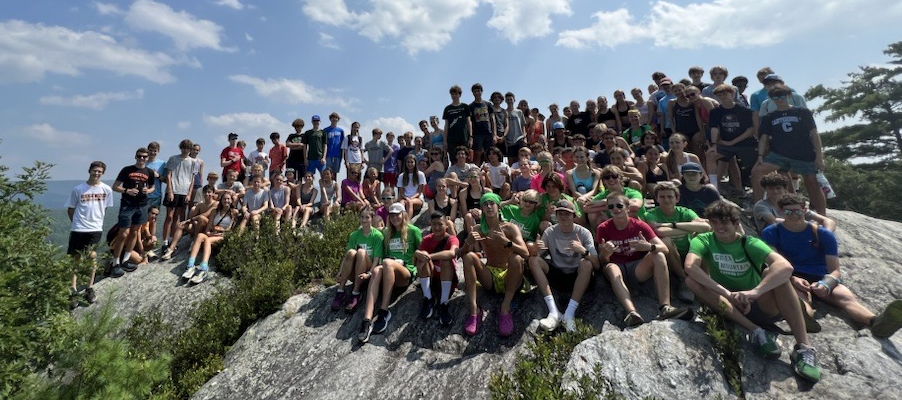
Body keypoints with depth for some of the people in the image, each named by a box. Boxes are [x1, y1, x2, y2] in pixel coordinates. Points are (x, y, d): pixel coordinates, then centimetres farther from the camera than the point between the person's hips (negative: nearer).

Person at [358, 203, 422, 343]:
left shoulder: (413, 231, 6)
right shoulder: (386, 232, 20)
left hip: (407, 271, -3)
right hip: (388, 271, 3)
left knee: (387, 262, -35)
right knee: (376, 270, -33)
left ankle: (384, 312, -34)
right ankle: (367, 320, -46)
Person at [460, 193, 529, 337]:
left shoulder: (510, 228, -6)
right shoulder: (478, 229, 0)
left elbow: (526, 253, -19)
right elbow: (462, 253, -8)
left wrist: (506, 242, -37)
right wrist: (468, 243, -31)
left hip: (509, 276, -2)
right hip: (489, 277, 2)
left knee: (516, 258, -31)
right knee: (469, 256, -22)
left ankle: (505, 309, -22)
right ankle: (474, 310, -23)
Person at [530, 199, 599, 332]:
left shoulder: (584, 233, -7)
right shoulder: (549, 232, -2)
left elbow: (596, 264, -16)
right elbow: (538, 256, -6)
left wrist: (583, 250, -37)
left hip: (577, 277, -2)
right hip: (556, 275, 2)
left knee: (586, 263, -32)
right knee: (533, 260, -22)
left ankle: (570, 313, -31)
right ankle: (553, 311, -29)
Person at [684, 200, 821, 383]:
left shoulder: (750, 244, -7)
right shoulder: (703, 241, -6)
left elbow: (785, 266, -27)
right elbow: (690, 266, -27)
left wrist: (754, 292, -43)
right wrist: (727, 294, -36)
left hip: (762, 306, 0)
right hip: (728, 308, 0)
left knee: (776, 273, -26)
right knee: (692, 280, -25)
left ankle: (804, 347, -27)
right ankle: (755, 330, -27)